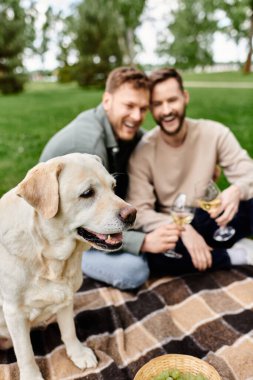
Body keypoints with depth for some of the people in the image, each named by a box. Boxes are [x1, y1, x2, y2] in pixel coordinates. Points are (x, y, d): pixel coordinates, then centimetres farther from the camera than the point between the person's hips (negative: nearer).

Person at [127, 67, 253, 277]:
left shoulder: (214, 133, -9)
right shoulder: (142, 152, -14)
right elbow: (139, 212, -18)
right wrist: (182, 228, -32)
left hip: (209, 224, 0)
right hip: (173, 229, 0)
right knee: (151, 252, -35)